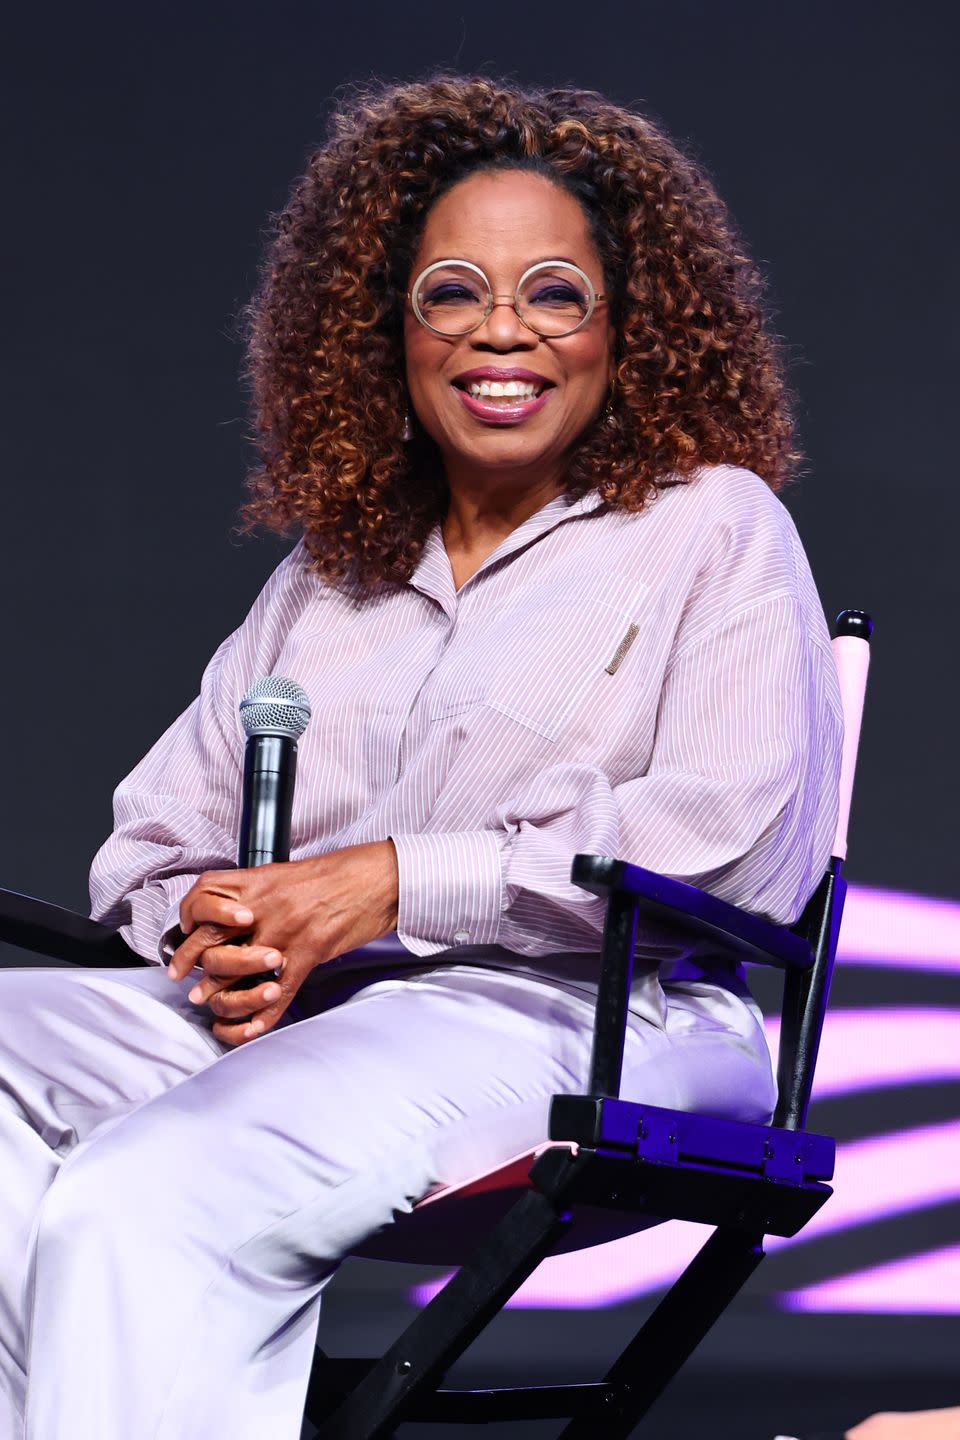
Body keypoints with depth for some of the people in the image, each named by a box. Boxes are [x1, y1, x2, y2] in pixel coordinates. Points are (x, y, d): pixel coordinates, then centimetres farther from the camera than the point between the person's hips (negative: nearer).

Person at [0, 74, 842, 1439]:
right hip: (279, 1014, 6)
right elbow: (158, 833, 23)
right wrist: (214, 929, -4)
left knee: (136, 1204, -33)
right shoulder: (326, 575, 27)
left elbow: (739, 840, -5)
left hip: (578, 1020, -6)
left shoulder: (711, 527, 11)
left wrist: (394, 879, -10)